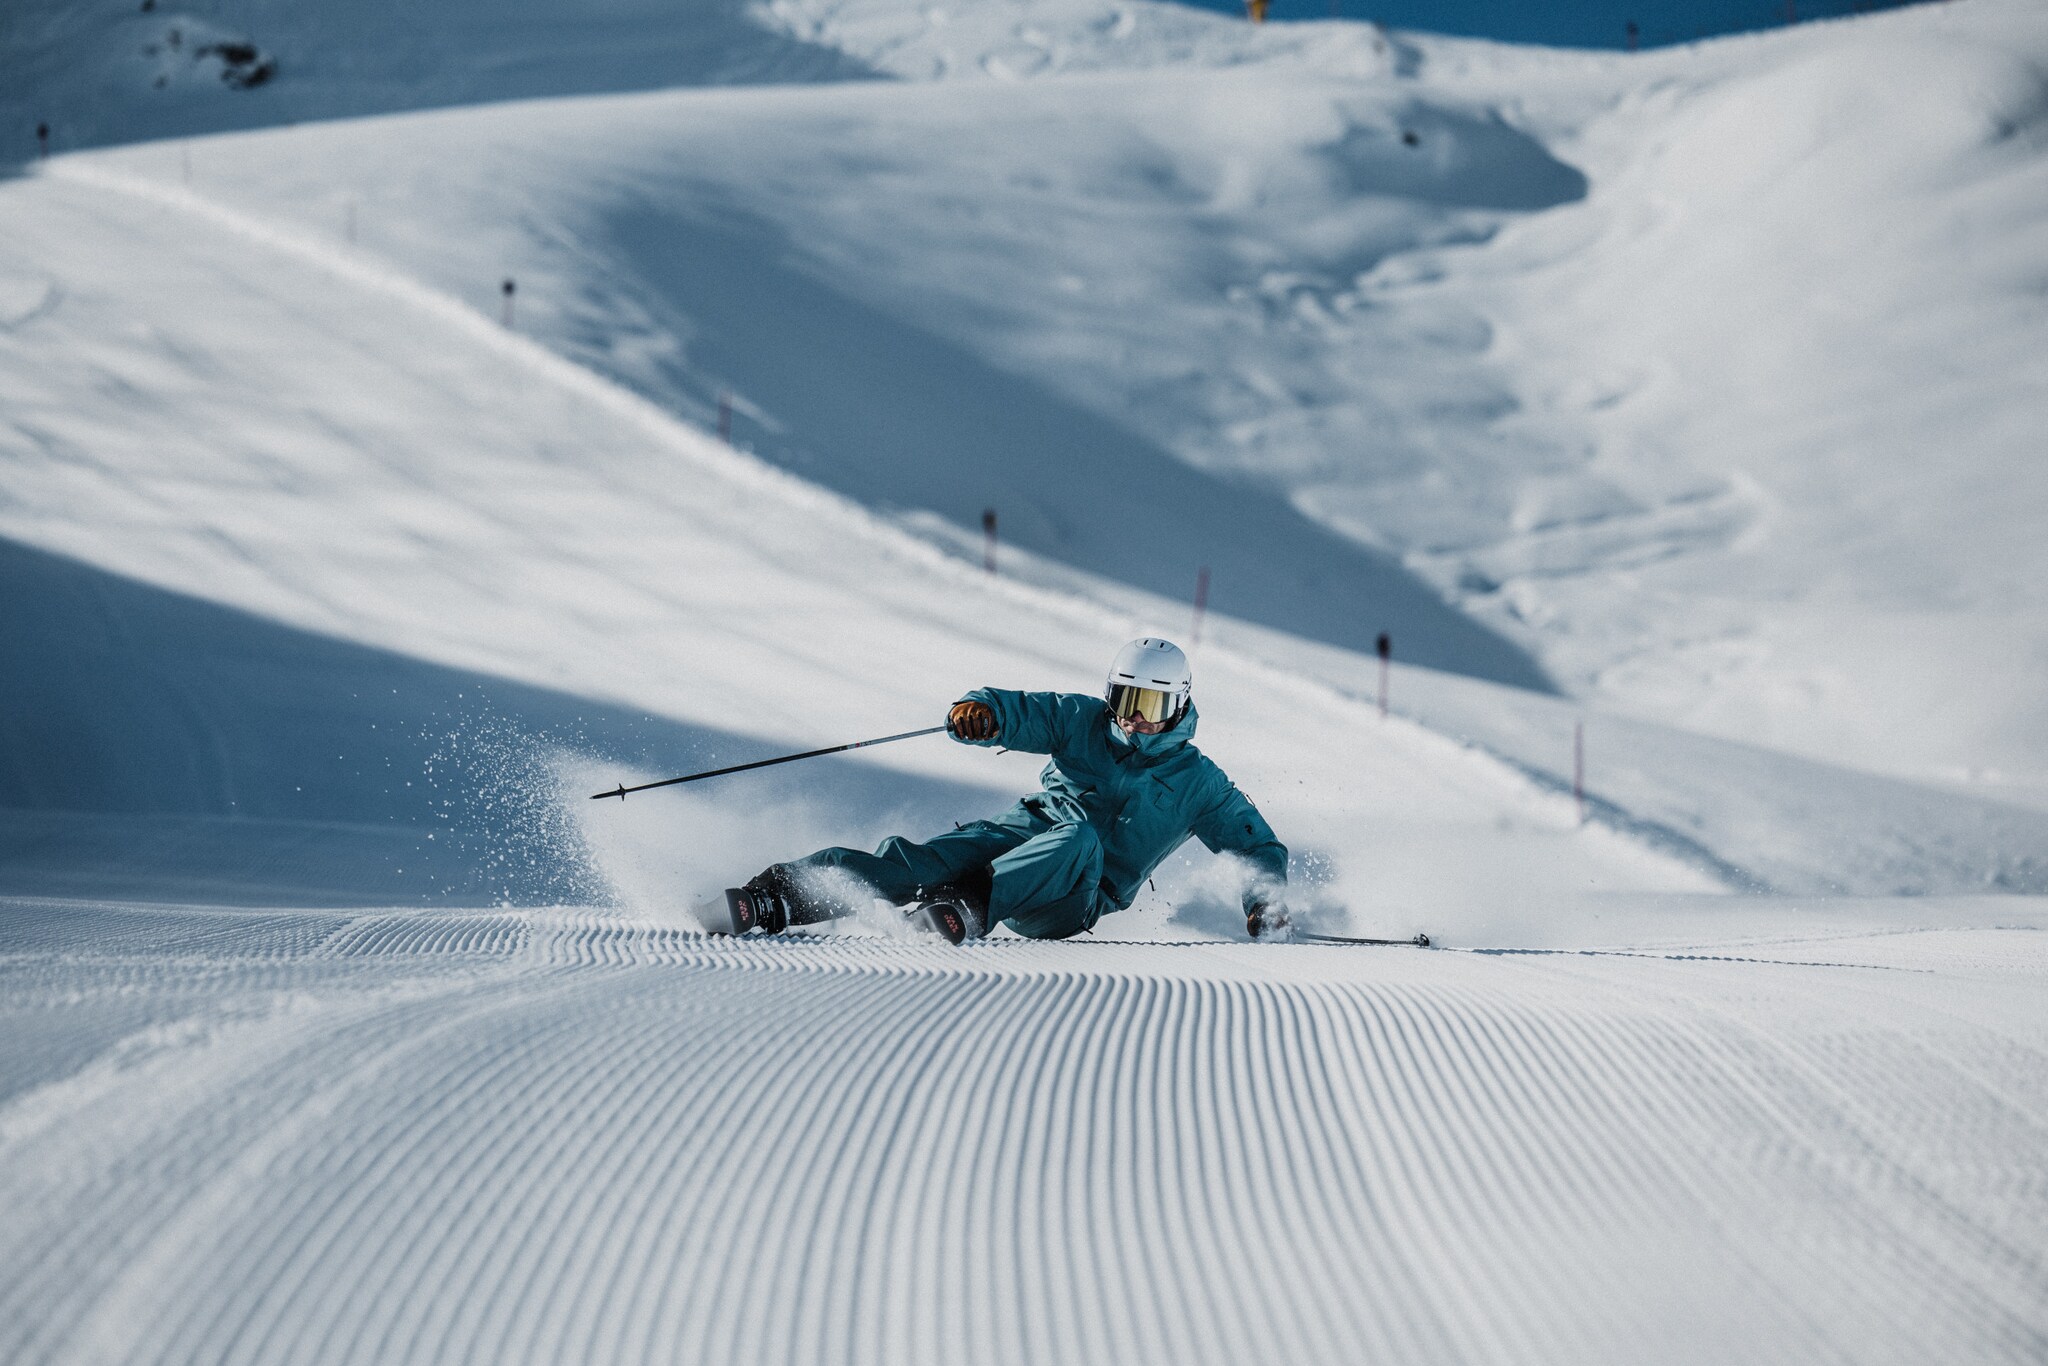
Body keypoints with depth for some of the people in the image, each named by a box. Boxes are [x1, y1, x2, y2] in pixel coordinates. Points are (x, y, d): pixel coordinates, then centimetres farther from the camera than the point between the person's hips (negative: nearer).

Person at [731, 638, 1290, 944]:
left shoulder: (1197, 783, 7)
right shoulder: (1082, 722, 11)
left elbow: (1259, 844, 13)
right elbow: (1021, 711, 1)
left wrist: (1266, 900, -6)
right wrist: (981, 710, -23)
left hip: (1076, 898, -2)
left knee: (1078, 839, -38)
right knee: (919, 860, -25)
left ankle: (970, 905, -55)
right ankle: (773, 898, -39)